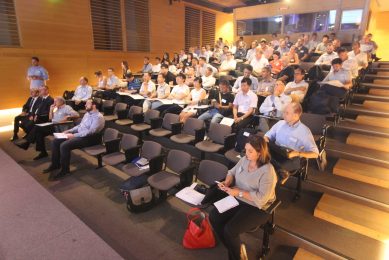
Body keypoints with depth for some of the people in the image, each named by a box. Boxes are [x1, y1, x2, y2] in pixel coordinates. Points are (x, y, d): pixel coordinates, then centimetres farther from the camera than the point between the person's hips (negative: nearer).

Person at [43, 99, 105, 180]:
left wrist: (74, 135, -24)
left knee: (64, 145, -26)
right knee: (56, 141, 1)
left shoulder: (98, 117, -15)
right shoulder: (87, 113, 16)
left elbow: (90, 131, -24)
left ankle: (65, 170, -10)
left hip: (89, 138, -10)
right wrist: (69, 131, 8)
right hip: (79, 134, 10)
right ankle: (55, 164, 12)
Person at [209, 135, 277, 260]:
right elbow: (232, 172, 12)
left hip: (257, 207, -7)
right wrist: (226, 182, -10)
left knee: (230, 229, -22)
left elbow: (262, 198, -25)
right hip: (237, 199, 7)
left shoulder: (268, 171, -22)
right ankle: (233, 248, 10)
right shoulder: (244, 159, -2)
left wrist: (238, 192, -24)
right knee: (214, 217, -10)